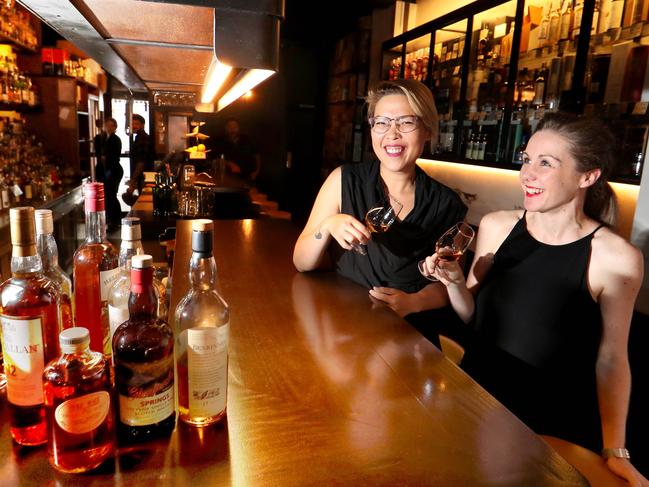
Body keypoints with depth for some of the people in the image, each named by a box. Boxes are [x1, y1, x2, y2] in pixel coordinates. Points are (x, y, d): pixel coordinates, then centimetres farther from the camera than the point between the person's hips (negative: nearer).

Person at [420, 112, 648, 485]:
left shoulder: (617, 258, -17)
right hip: (475, 401, 3)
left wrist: (614, 450, -7)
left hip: (555, 428, -2)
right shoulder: (496, 226, -9)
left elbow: (611, 359, -6)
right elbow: (470, 314, 2)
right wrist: (454, 281, -17)